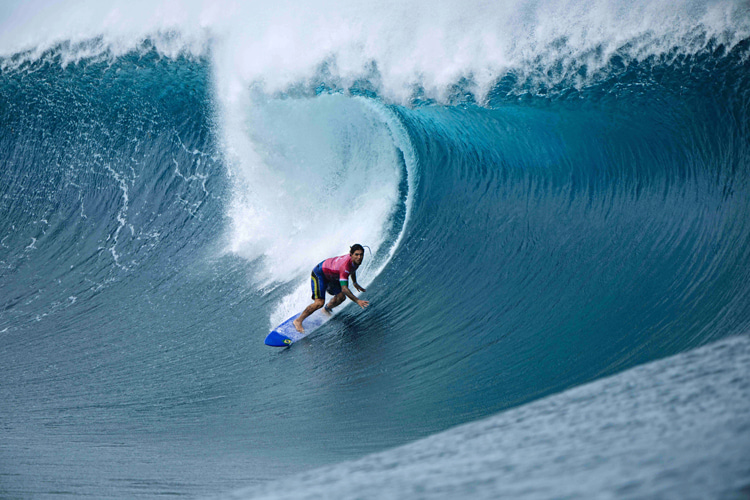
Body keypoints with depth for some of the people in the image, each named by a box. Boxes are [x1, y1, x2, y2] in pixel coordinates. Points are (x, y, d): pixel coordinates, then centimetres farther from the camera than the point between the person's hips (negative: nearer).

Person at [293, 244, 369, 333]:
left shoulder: (356, 260, -13)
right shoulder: (345, 266, -40)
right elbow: (344, 289, -44)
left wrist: (355, 283, 17)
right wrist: (357, 301, -47)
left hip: (331, 276, 9)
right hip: (319, 274, -9)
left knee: (341, 297, 1)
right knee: (319, 302, -20)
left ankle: (327, 309, 33)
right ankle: (298, 321, -7)